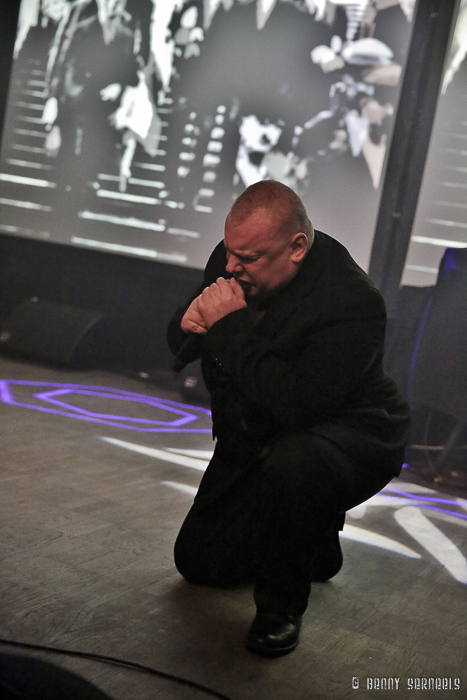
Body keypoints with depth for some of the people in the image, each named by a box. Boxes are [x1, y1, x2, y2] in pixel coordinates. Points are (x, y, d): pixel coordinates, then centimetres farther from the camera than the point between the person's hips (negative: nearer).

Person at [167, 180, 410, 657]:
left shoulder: (352, 302, -32)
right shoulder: (232, 258, -9)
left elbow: (296, 407, -42)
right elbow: (179, 345, 4)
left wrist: (232, 327, -35)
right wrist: (189, 325, -22)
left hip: (348, 434, -7)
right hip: (253, 440, 7)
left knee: (291, 464, -43)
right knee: (198, 563, 9)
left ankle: (283, 605, -15)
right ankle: (314, 541, 33)